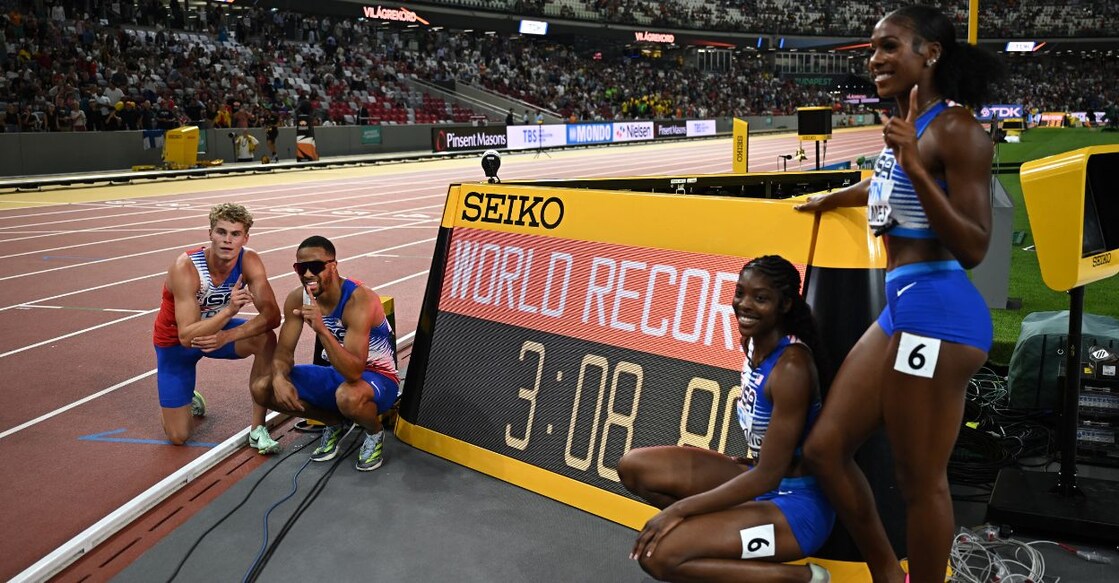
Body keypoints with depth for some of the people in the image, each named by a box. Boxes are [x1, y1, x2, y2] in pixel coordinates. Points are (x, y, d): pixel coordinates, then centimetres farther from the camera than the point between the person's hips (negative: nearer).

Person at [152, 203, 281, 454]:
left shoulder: (249, 261, -23)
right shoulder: (186, 268, -34)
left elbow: (272, 315, -28)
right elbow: (186, 336, -39)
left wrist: (227, 336, -38)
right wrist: (229, 311, -52)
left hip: (217, 328, 3)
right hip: (175, 341, -3)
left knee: (266, 339, -30)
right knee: (178, 436, -3)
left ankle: (257, 430, -18)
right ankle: (188, 398, 34)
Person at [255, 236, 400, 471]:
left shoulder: (359, 300, -30)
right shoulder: (297, 298, -10)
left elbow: (354, 372, -38)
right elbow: (284, 350, -2)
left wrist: (322, 329, -50)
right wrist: (279, 378, -25)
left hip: (378, 377, -7)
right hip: (337, 373, 7)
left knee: (348, 397, -42)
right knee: (262, 389, -7)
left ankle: (375, 433, -3)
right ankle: (336, 423, 13)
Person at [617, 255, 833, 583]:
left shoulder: (791, 367, -25)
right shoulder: (753, 340, 0)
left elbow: (769, 475, -23)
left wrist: (680, 509, -20)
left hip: (795, 506, -8)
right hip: (759, 480, 8)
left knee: (657, 556, -19)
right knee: (633, 466, 1)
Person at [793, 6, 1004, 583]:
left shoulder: (957, 131, -11)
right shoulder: (905, 127, 14)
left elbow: (973, 248, -17)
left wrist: (914, 167, -24)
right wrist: (831, 197, 55)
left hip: (939, 310, -9)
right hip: (899, 307, 9)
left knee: (920, 481, -1)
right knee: (825, 448, 11)